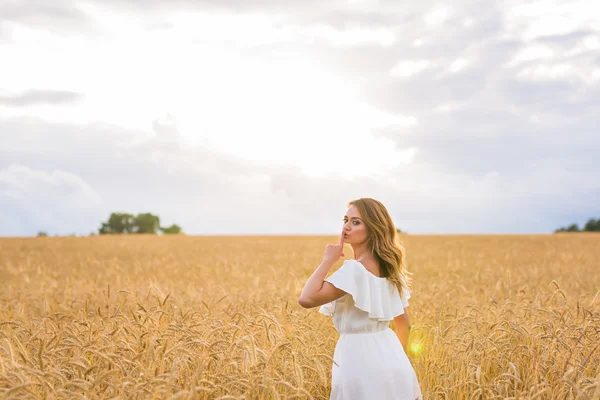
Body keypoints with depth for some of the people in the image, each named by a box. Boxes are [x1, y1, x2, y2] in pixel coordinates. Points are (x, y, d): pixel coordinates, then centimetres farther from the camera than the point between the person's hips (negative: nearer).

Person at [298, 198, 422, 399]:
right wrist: (398, 359, 26)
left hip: (360, 360, -8)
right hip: (387, 358, 8)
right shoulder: (388, 268, 7)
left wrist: (328, 261, -18)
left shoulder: (355, 269, -20)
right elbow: (404, 323, 14)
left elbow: (307, 299, -28)